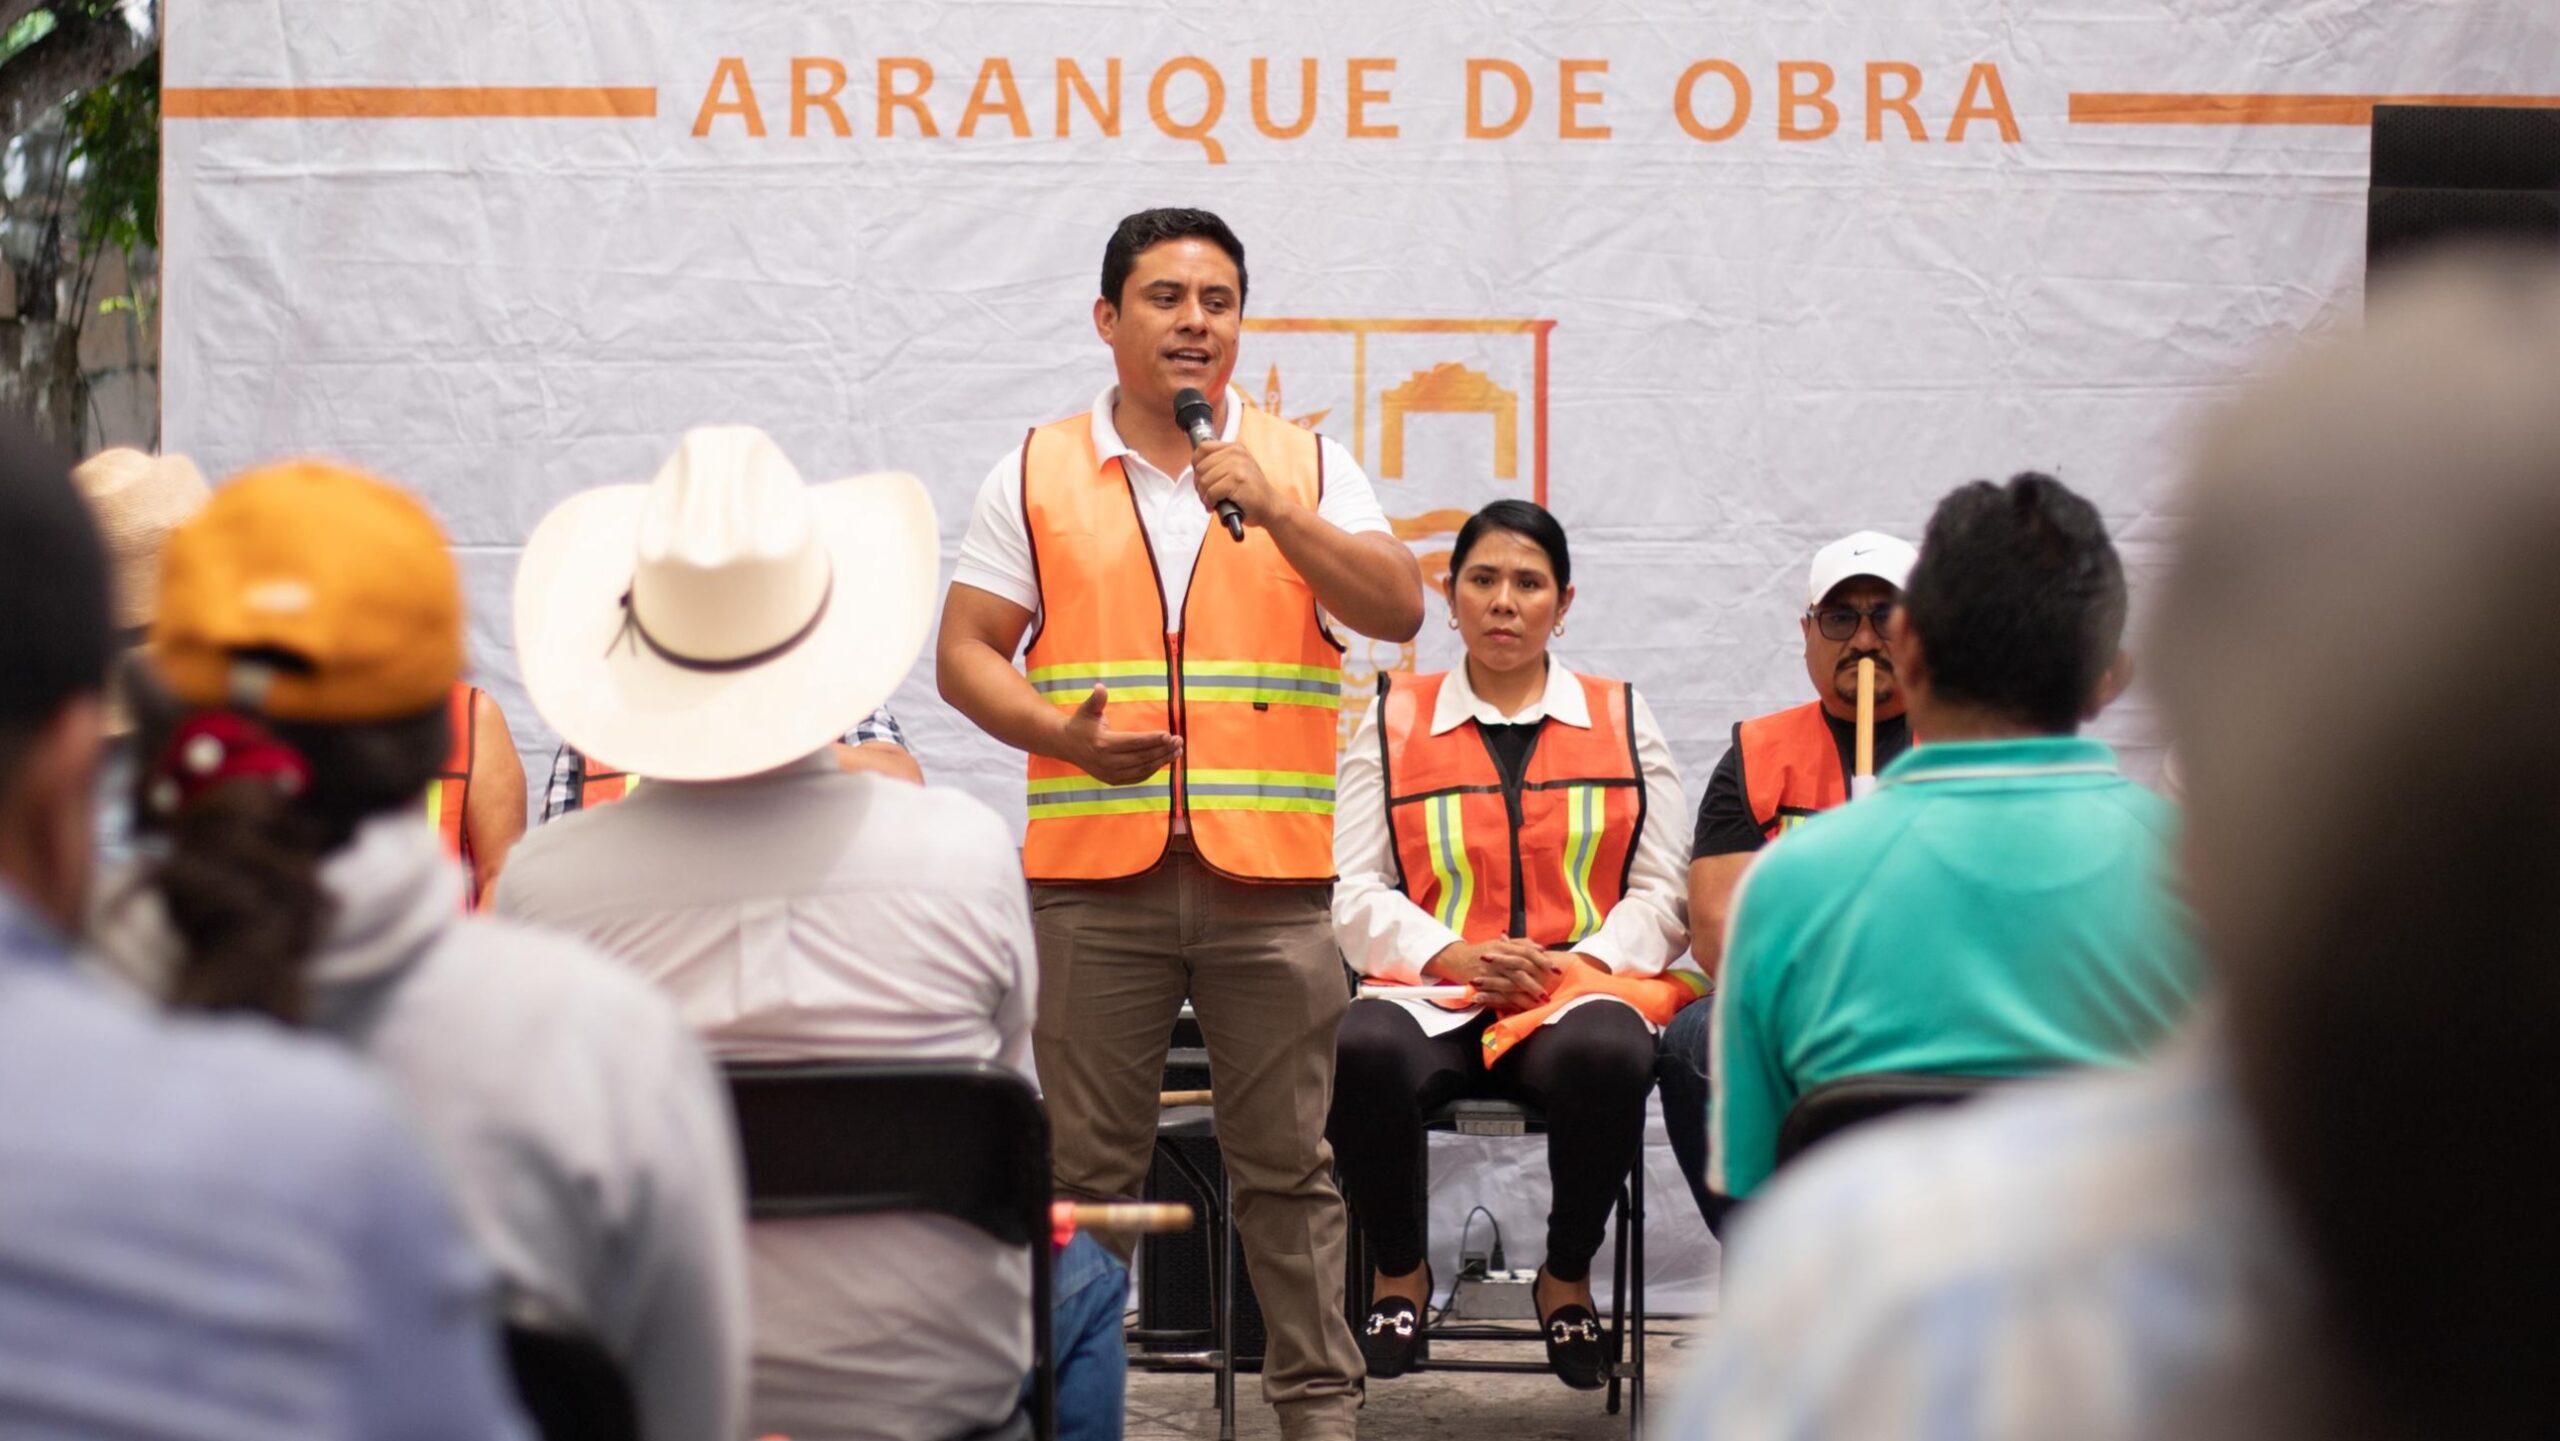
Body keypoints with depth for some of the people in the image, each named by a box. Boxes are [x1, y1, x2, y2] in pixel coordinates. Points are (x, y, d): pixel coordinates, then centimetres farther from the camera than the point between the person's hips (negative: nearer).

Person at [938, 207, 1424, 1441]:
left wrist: (1277, 513, -14)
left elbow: (1399, 610, -1)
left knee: (1288, 1163, 3)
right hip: (1094, 874, 0)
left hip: (1269, 876, 0)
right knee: (1085, 1167, 4)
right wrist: (1062, 731, -11)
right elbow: (966, 653, 7)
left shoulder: (1308, 467, 10)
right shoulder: (1036, 475, 10)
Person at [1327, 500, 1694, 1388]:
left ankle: (1567, 1279, -10)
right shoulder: (1395, 721, 14)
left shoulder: (1622, 721, 16)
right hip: (1433, 992, 0)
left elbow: (1667, 892, 10)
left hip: (1583, 986, 0)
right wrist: (1451, 956, -10)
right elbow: (1353, 891, 7)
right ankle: (1399, 1274, -7)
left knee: (1606, 1056, -38)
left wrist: (1581, 960, -8)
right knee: (1360, 1052, -36)